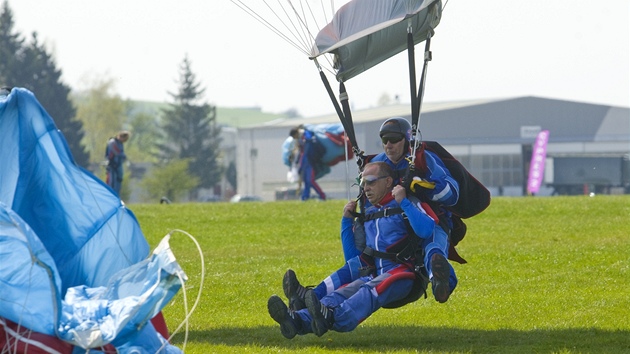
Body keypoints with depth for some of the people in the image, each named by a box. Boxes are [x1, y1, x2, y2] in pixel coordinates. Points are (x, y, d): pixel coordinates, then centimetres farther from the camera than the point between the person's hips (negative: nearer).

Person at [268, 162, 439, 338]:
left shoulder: (406, 205, 4)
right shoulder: (367, 214, 24)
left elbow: (427, 230, -15)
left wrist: (404, 203, -16)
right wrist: (347, 221, 18)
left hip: (402, 272, -6)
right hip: (374, 275, 6)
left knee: (370, 290, -36)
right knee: (342, 293, -23)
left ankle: (333, 318, -65)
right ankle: (299, 319, -51)